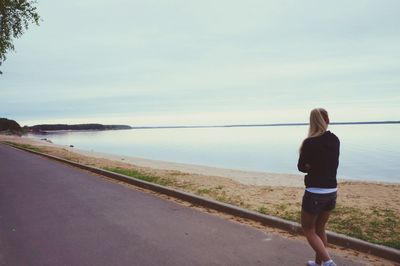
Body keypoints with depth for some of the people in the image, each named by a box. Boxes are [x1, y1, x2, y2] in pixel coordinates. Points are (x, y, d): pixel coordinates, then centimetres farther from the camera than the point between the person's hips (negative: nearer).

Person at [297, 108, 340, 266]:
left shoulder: (310, 143, -17)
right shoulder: (335, 140, 2)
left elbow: (301, 167, -7)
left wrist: (310, 166, 2)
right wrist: (313, 166, -4)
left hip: (315, 193, -6)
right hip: (332, 192, 7)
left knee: (308, 230, 10)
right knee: (320, 229, 21)